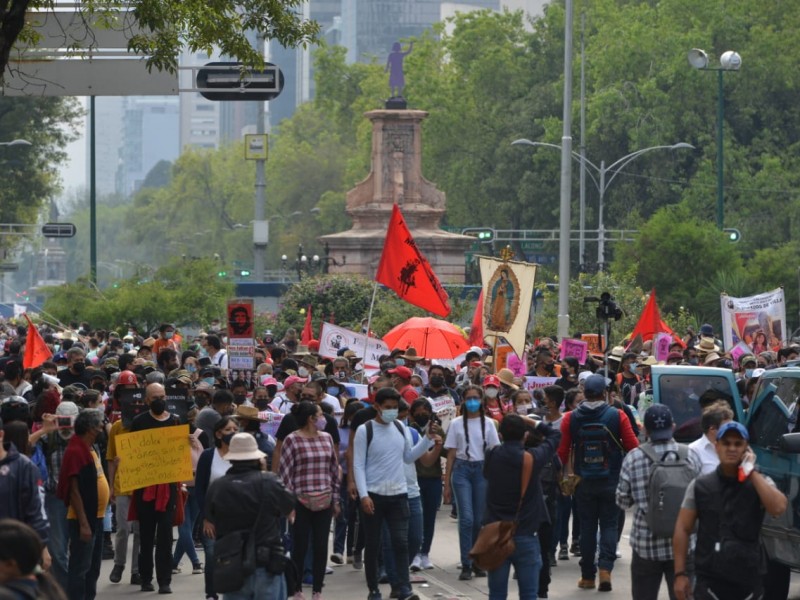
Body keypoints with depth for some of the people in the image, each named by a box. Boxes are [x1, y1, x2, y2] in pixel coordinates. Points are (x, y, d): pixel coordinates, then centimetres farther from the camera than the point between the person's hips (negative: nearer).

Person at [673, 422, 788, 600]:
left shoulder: (760, 484, 3)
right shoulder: (700, 486, 4)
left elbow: (778, 508, -19)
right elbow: (682, 530, 4)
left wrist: (752, 472, -13)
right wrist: (680, 574, -3)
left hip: (747, 583, 1)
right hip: (708, 583, -1)